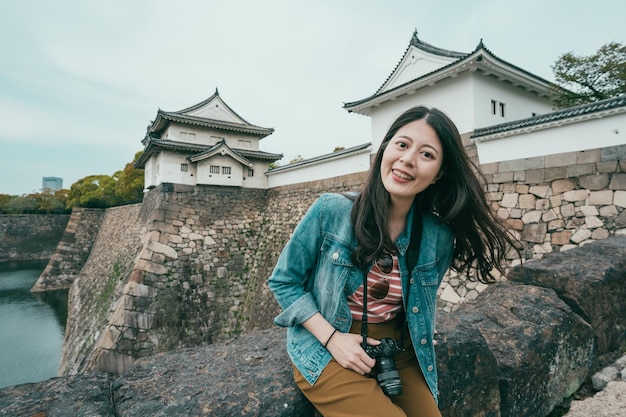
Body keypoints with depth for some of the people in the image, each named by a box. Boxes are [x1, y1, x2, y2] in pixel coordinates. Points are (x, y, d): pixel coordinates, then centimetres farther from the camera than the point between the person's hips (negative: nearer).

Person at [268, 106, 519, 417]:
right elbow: (283, 282, -8)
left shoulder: (439, 236, -9)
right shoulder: (330, 211, -17)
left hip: (398, 353, 4)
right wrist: (332, 338, -17)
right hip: (327, 351, -3)